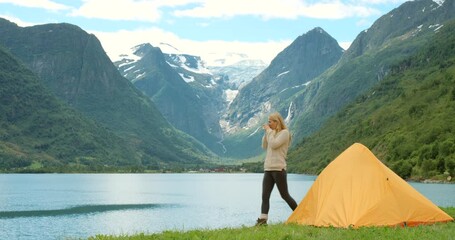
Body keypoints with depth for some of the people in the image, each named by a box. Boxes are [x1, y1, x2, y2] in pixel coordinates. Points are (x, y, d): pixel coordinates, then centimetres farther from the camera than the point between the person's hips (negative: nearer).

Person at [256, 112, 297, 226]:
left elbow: (274, 144, -18)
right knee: (265, 196, -4)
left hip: (278, 169, -8)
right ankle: (263, 219, -10)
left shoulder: (284, 132, -6)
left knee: (285, 195, -1)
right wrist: (266, 133, 9)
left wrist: (269, 131, -10)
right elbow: (264, 146, 18)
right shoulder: (273, 133, 19)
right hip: (268, 169, 8)